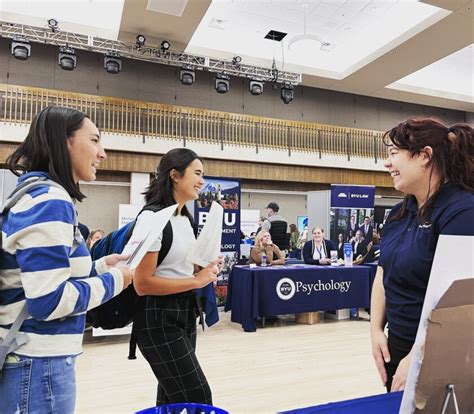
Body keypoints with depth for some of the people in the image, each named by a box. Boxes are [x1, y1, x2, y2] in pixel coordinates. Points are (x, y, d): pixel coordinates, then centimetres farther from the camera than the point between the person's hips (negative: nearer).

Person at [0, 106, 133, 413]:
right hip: (38, 365, -9)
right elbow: (49, 300, -26)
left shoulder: (36, 195, 9)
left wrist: (97, 267, 8)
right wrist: (113, 280, -13)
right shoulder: (49, 201, -21)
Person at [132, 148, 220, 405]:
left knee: (172, 397, 19)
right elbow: (142, 283, -22)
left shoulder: (185, 218, 10)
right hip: (159, 318, -9)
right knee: (197, 399, -2)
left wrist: (203, 271, 3)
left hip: (185, 313, 9)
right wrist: (196, 281, -20)